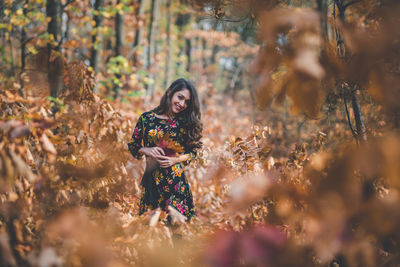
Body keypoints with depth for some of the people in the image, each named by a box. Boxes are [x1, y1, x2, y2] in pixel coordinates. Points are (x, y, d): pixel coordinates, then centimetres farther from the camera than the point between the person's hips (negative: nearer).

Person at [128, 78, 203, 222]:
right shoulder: (146, 118, 3)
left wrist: (176, 159, -9)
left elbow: (193, 152, 7)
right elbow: (132, 145, 9)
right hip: (150, 178, 1)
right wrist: (146, 150, -10)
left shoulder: (185, 123, 2)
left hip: (175, 178, 0)